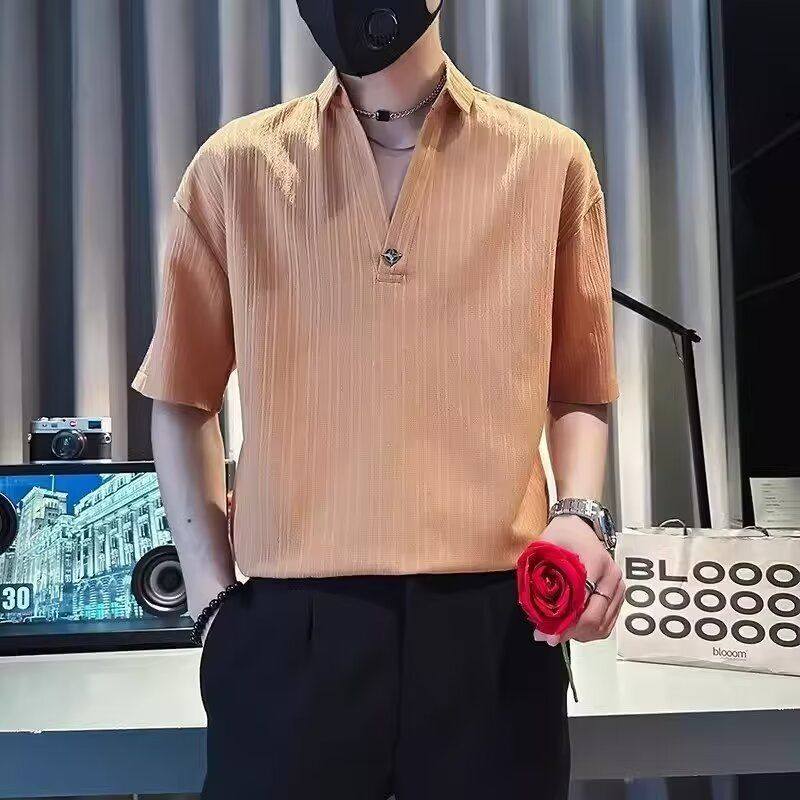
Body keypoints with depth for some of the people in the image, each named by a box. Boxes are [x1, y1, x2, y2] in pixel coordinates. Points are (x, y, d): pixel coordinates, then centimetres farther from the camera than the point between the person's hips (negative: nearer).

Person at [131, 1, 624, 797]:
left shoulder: (550, 161, 5)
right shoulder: (236, 165, 5)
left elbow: (577, 390, 13)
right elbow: (183, 399, 10)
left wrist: (578, 514, -6)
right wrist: (212, 596, 3)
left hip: (493, 624, 1)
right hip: (291, 629, 0)